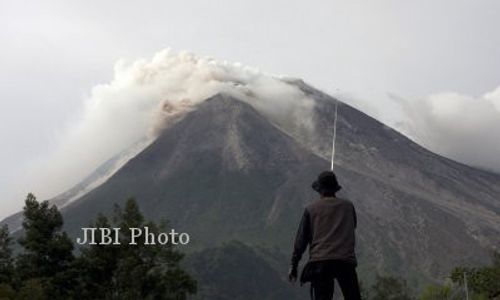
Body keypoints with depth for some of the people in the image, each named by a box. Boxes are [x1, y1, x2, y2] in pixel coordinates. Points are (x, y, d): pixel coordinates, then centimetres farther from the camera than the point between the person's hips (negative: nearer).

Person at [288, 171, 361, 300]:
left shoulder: (311, 209, 6)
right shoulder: (348, 206, 10)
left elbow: (301, 239, 6)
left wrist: (293, 266, 10)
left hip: (320, 261, -1)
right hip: (346, 260, 1)